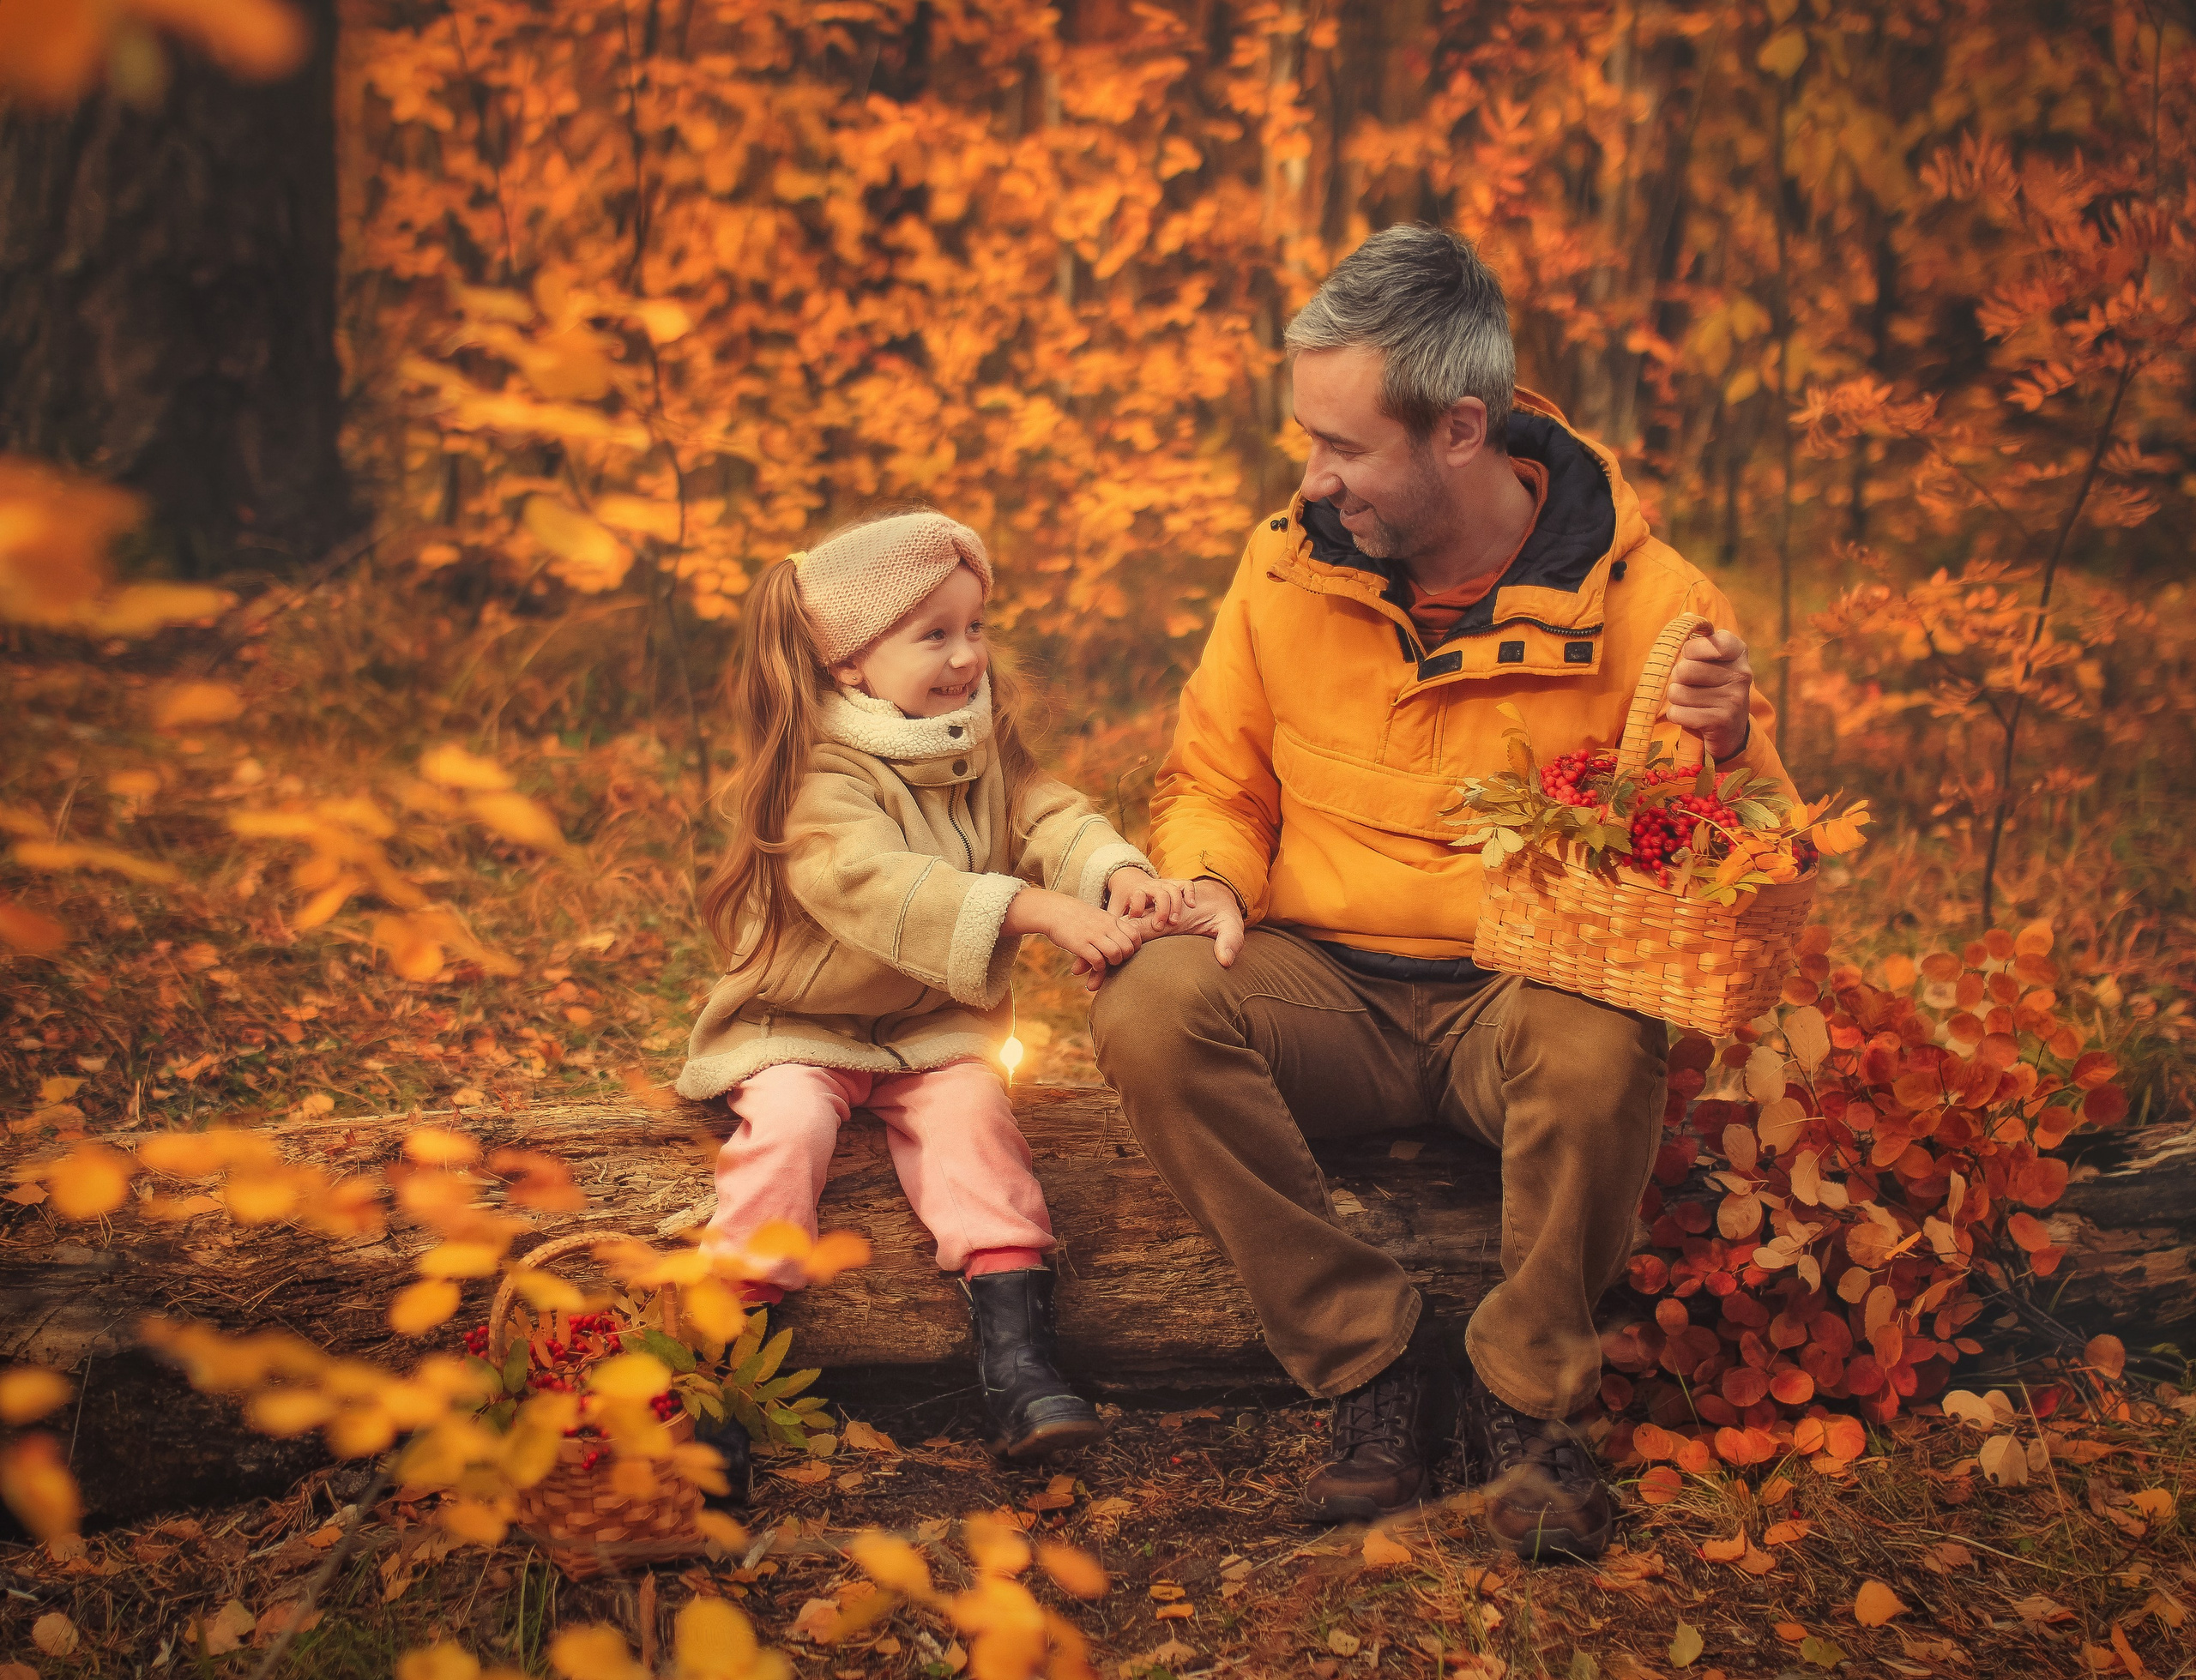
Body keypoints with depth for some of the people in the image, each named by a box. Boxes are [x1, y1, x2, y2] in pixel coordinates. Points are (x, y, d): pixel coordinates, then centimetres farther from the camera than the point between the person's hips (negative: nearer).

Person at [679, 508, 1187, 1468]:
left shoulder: (985, 751, 5)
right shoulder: (825, 778, -20)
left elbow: (1050, 820, -7)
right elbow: (877, 883, -36)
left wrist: (1118, 875, -32)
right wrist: (1038, 909, -46)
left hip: (936, 1030, 4)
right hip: (800, 1029, -4)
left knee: (973, 1114, -24)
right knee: (787, 1127, -30)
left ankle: (1017, 1357, -30)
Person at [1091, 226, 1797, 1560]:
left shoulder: (1637, 597, -9)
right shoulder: (1290, 565, 0)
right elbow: (1212, 783, 14)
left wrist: (1730, 749, -27)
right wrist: (1214, 881, -10)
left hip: (1525, 991, -2)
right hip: (1327, 987, 3)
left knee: (1603, 1048, -38)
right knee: (1148, 1013, -28)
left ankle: (1525, 1397, -11)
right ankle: (1375, 1358, -14)